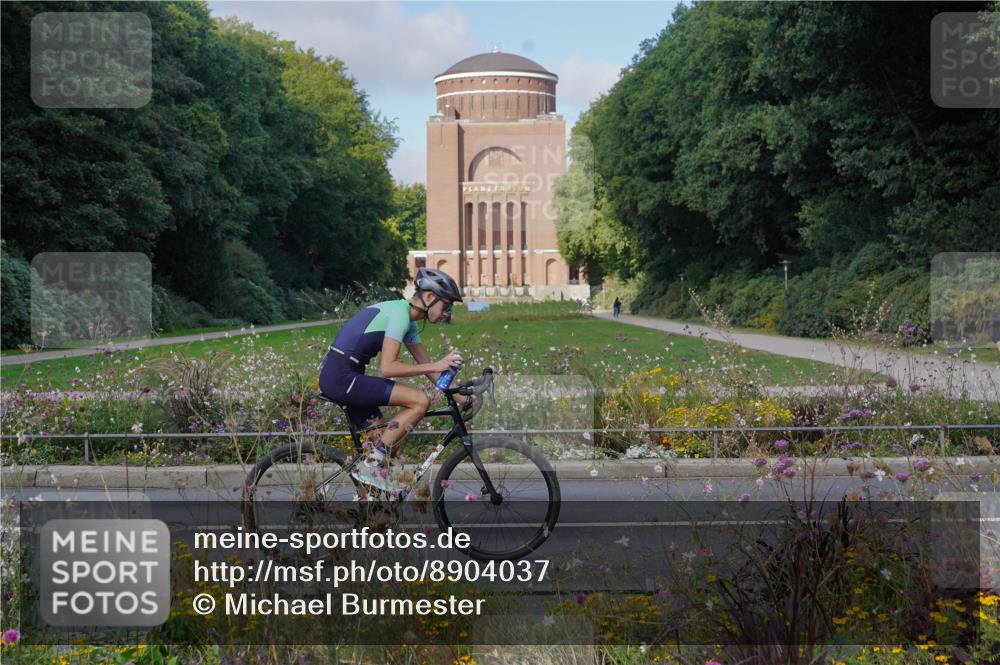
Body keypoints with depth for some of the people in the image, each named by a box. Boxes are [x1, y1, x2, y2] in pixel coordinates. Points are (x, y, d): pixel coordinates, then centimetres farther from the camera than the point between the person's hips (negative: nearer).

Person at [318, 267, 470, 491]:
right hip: (342, 378, -10)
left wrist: (457, 395, 14)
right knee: (420, 400, -15)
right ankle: (370, 466, -13)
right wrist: (436, 366, -21)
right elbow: (387, 368, -21)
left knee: (389, 445, 10)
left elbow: (425, 366, 22)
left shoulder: (408, 321, 17)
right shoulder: (400, 313, -14)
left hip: (337, 377, 10)